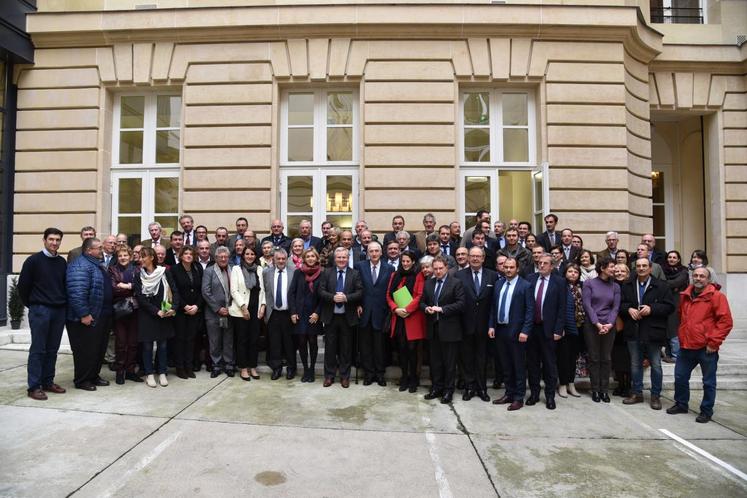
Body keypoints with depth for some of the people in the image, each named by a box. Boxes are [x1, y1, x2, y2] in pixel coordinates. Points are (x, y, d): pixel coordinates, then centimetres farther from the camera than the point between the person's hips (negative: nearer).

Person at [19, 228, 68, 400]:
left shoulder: (62, 262, 8)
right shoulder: (34, 260, -4)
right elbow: (23, 285, -1)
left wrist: (63, 303, 8)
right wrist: (31, 304, 3)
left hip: (59, 311, 4)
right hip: (40, 310, -4)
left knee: (52, 349, 10)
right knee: (38, 349, -1)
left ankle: (48, 382, 19)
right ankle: (34, 386, 6)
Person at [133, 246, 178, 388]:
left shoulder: (164, 272, -4)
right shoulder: (139, 276, -1)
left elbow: (174, 291, -4)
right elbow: (140, 298, -7)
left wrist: (173, 308, -18)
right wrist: (156, 311, -15)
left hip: (164, 314, 0)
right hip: (146, 315, 0)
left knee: (162, 344, 6)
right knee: (147, 345, 5)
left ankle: (162, 373, 17)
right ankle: (149, 374, 17)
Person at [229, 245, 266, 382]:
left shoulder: (259, 269, 8)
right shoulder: (236, 269, -2)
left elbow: (262, 289, 10)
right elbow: (234, 291, -7)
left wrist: (263, 305, 0)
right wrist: (243, 307, -12)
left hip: (256, 310, 3)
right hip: (240, 311, -3)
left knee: (254, 339, 7)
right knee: (242, 340, 4)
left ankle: (253, 367, 18)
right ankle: (243, 368, 13)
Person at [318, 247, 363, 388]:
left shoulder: (355, 274, 2)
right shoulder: (327, 273, 5)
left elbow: (360, 292, -6)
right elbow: (321, 291, -2)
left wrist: (346, 298, -21)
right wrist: (333, 297, -18)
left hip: (347, 317, -1)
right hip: (330, 316, 1)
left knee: (346, 348, 8)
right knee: (330, 347, 8)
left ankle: (345, 376, 20)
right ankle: (329, 375, 21)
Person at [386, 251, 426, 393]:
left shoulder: (419, 276, 0)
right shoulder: (395, 276, 13)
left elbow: (420, 296, -9)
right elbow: (388, 295, 9)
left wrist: (407, 309, -16)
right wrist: (396, 309, -7)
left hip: (413, 318, -3)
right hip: (398, 318, 4)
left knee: (412, 348, -1)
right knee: (402, 348, 5)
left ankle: (413, 379, 12)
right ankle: (404, 378, 16)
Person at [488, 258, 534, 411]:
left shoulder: (525, 286, -8)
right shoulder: (498, 284, 9)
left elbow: (530, 310, -11)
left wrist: (525, 331, -17)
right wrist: (491, 326, 4)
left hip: (516, 331, -5)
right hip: (500, 330, 6)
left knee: (519, 366, 6)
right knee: (506, 365, 15)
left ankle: (519, 398, 17)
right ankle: (509, 393, 28)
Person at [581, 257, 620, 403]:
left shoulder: (615, 286, 7)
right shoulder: (589, 283, -2)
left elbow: (615, 307, 2)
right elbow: (587, 305, -8)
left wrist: (609, 324, -12)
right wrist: (597, 323, -14)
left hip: (609, 326, 3)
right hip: (592, 325, -3)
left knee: (606, 358, 7)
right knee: (594, 358, 4)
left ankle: (604, 389, 17)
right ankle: (595, 390, 13)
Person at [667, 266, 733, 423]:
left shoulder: (716, 296, -8)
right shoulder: (685, 296, 10)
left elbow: (726, 321, -11)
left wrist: (713, 342, -13)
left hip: (706, 349, -5)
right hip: (686, 346, 6)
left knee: (708, 382, 7)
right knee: (680, 377, 12)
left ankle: (706, 411, 21)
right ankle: (681, 404, 29)